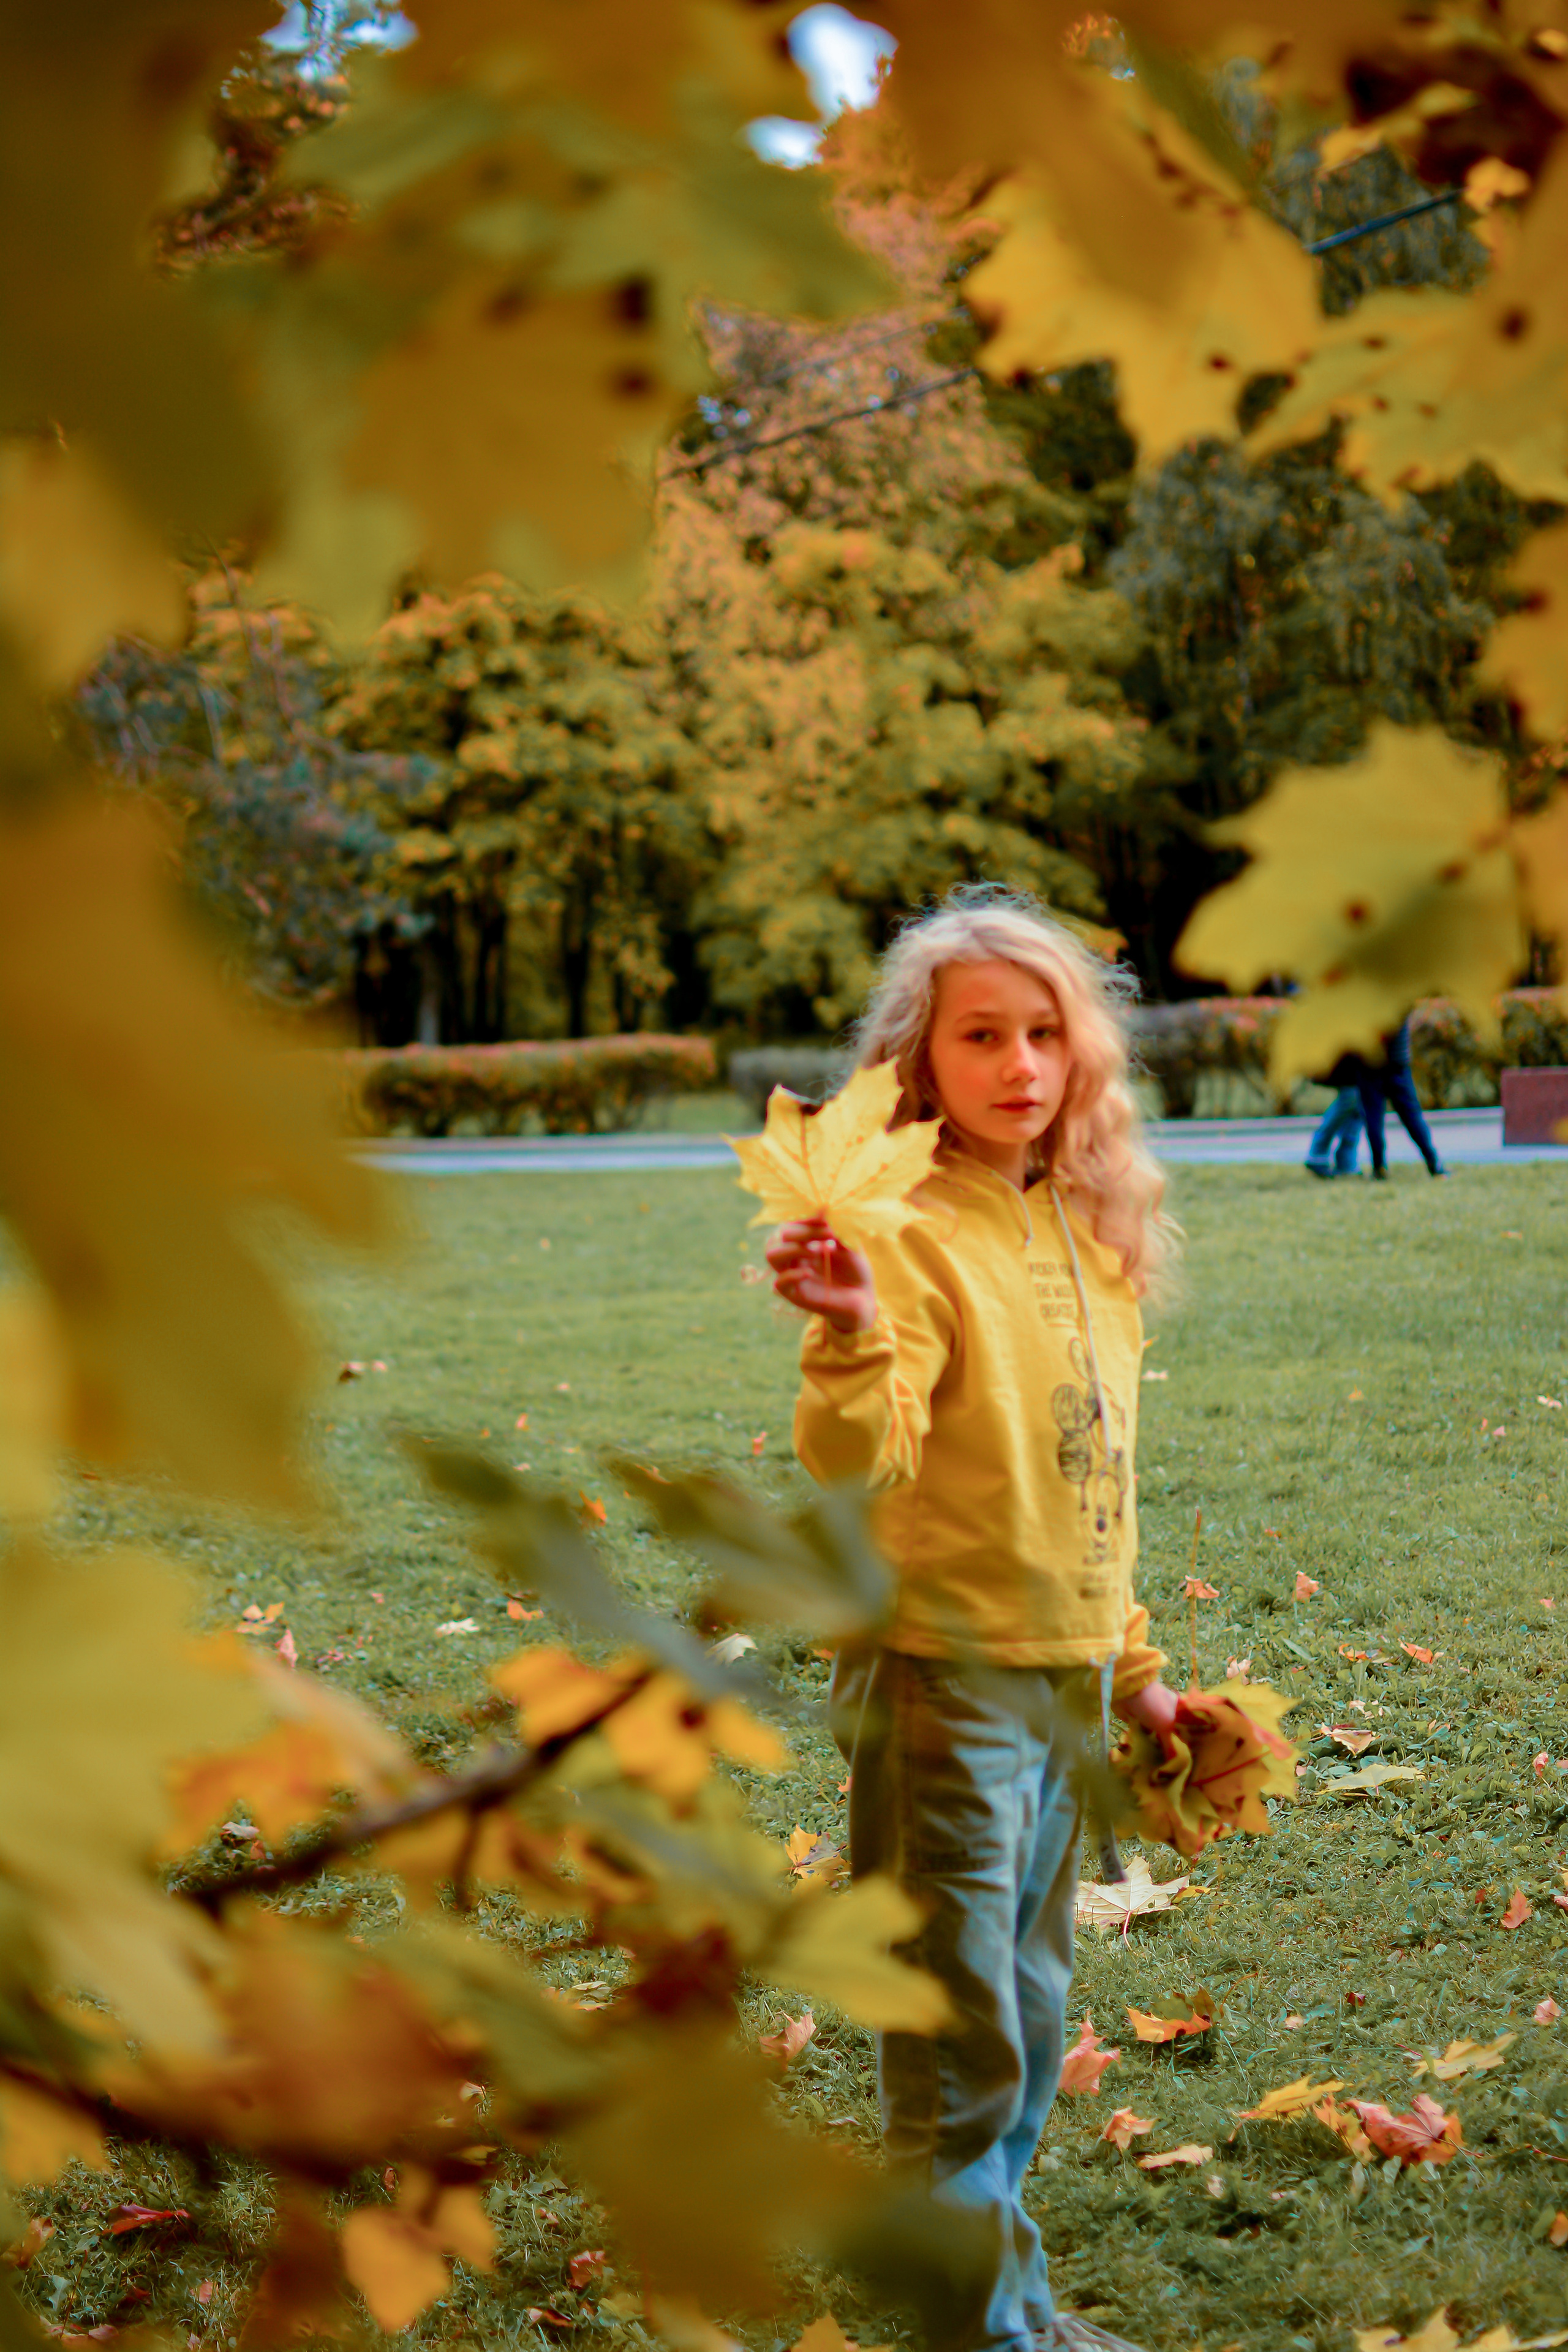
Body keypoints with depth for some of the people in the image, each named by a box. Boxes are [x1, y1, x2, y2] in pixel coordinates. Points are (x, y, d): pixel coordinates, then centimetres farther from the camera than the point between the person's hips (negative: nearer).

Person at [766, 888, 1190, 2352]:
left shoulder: (1093, 1236, 8)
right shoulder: (907, 1233, -14)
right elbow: (856, 1464, -27)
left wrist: (1132, 1665, 19)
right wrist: (851, 1339, -46)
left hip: (1069, 1679, 8)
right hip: (943, 1678, -7)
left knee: (1029, 2019, 18)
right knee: (961, 2036, -1)